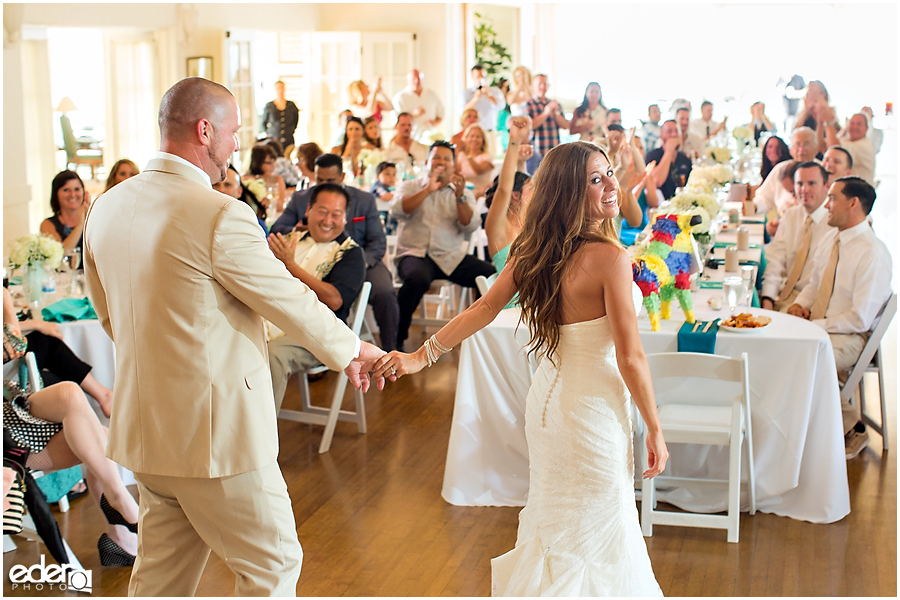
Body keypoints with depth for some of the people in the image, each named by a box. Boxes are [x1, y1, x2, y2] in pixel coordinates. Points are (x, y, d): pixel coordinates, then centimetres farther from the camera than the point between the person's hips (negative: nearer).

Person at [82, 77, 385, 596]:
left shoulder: (107, 208, 3)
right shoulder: (221, 216, -20)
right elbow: (293, 302, -10)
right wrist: (354, 352, 7)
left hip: (145, 428, 8)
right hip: (215, 432, -8)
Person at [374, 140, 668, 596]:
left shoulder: (533, 251, 1)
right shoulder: (609, 257, -20)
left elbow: (484, 308, -3)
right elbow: (630, 359, -19)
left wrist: (423, 355, 1)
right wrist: (655, 429, -9)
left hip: (547, 398, 8)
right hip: (593, 405, -7)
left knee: (554, 526, 25)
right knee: (596, 536, 9)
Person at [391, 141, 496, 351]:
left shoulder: (464, 193, 16)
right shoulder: (411, 186, 14)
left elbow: (470, 227, 0)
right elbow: (397, 211, -7)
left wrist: (460, 196, -15)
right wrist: (428, 190, -13)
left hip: (451, 257, 3)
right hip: (415, 253, -2)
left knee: (492, 275, -23)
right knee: (418, 278, -39)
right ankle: (396, 338, -21)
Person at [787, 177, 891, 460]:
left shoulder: (873, 253, -17)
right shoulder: (830, 242, 9)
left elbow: (860, 319, -19)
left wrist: (816, 326, -18)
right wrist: (800, 304, 3)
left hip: (849, 338, -8)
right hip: (817, 324, 8)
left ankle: (850, 426, -9)